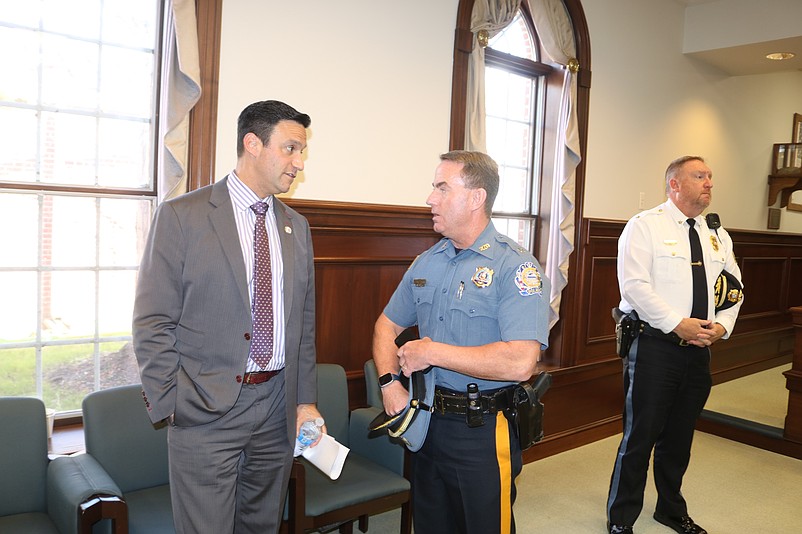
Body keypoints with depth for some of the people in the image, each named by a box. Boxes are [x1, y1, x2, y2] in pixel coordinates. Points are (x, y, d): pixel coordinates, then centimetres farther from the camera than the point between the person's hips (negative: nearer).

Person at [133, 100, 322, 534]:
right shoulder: (181, 216, -7)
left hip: (277, 406, 5)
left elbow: (303, 320, 12)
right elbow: (153, 322, -8)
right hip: (206, 409, -5)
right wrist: (170, 406, -11)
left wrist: (306, 400, 8)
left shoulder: (296, 227, 10)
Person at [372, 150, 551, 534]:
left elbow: (520, 362, -28)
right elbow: (388, 325, 14)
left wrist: (432, 352, -21)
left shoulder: (516, 267, -16)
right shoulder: (426, 263, 6)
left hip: (483, 431, -6)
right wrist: (390, 382, -5)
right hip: (426, 420, 6)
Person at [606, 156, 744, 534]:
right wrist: (678, 324, -20)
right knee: (641, 435, 0)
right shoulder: (645, 226, -7)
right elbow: (634, 285, -17)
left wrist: (723, 325, -4)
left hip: (700, 349, 6)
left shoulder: (717, 235, 14)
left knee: (680, 436, 18)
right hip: (654, 346, -6)